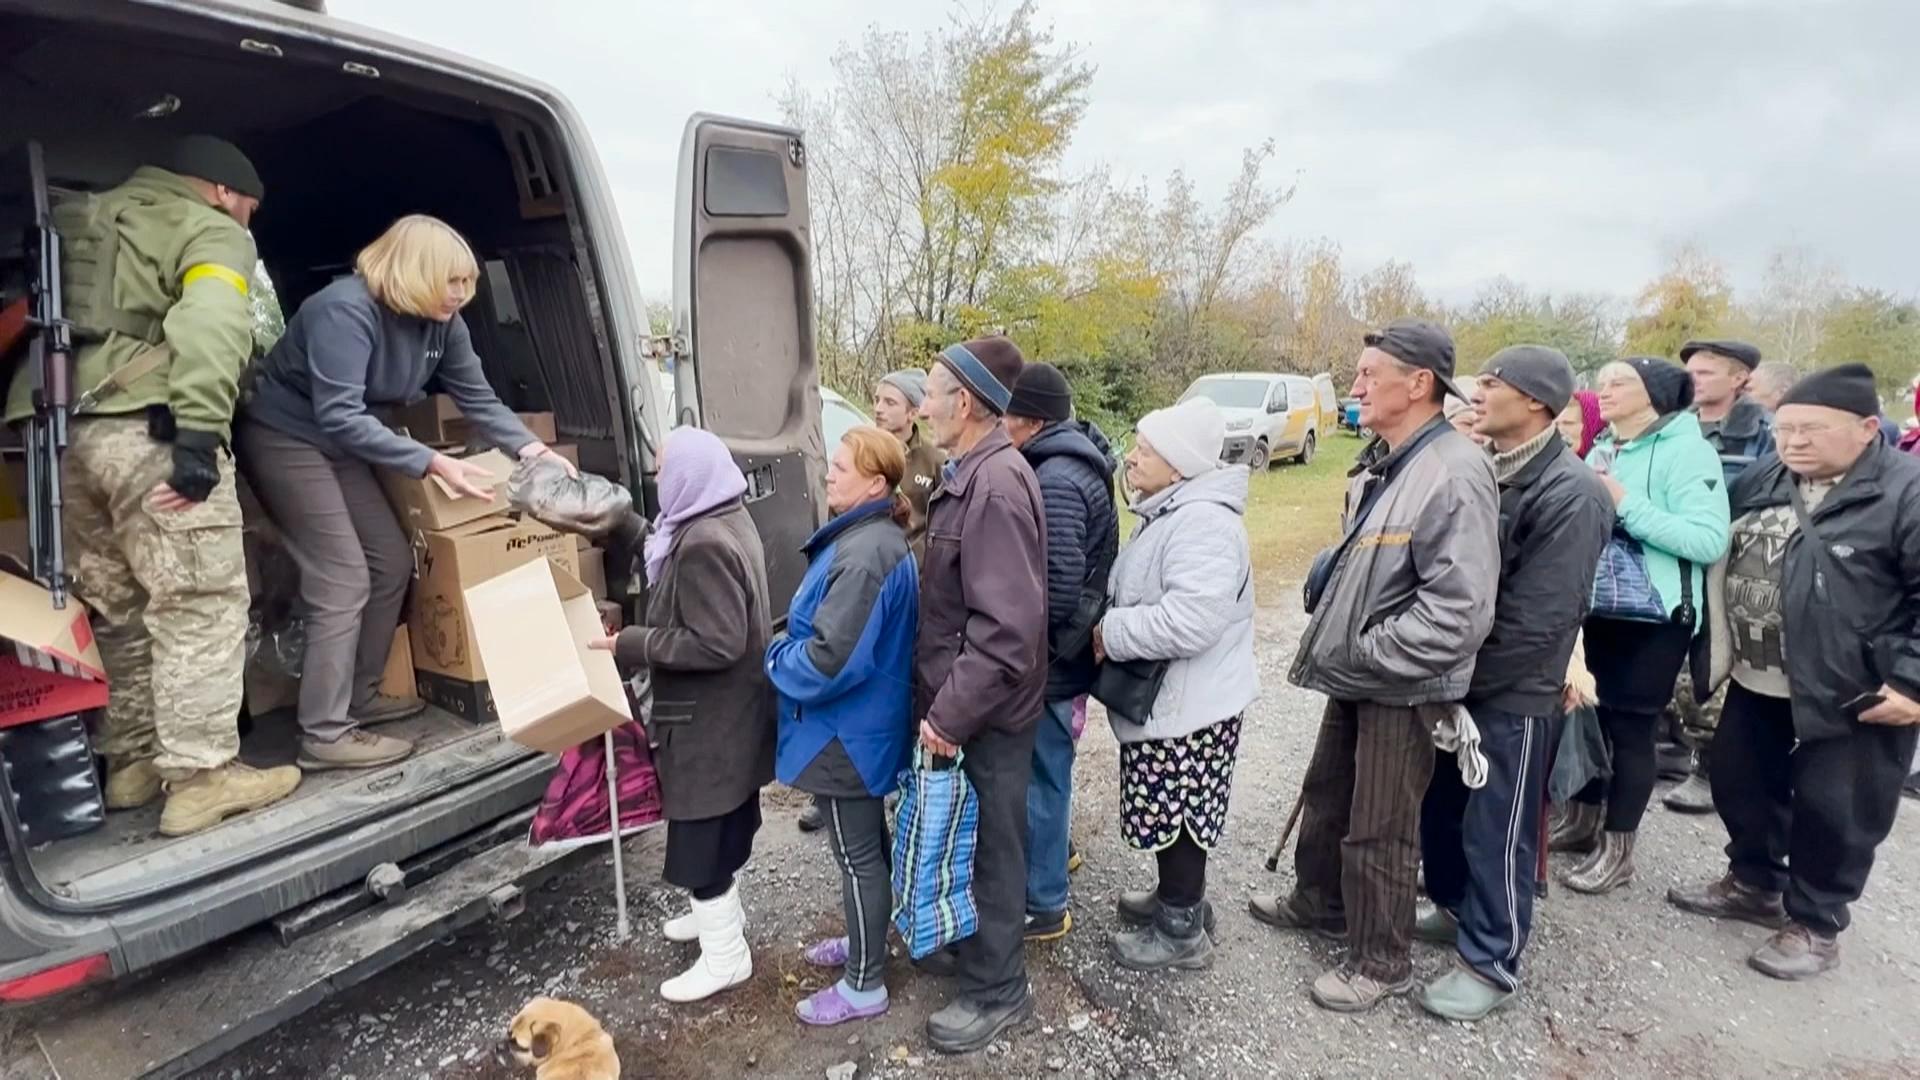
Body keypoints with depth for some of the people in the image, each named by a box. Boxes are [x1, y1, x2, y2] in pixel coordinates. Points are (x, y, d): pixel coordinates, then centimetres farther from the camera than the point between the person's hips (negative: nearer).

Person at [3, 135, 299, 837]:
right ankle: (200, 777, -3)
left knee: (116, 608, 16)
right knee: (199, 603, -4)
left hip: (62, 430, 8)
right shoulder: (210, 232, 3)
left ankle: (131, 760, 24)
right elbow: (210, 327, -17)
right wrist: (199, 434, -24)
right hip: (146, 430, -8)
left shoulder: (91, 219, 26)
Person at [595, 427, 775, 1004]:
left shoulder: (705, 545, -28)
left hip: (709, 717, -10)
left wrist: (632, 644, -23)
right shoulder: (725, 519, 4)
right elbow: (660, 547, 23)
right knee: (720, 824, 25)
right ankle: (721, 913, 44)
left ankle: (725, 956, 18)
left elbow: (718, 644, -29)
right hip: (727, 710, 10)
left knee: (701, 836, 3)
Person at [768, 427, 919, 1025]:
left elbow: (831, 658, -30)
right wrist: (789, 646, 9)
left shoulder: (862, 554, -27)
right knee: (868, 841, 23)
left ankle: (864, 986, 21)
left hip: (847, 729, -10)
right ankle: (866, 941, 42)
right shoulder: (877, 539, 6)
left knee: (857, 854, 5)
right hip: (865, 722, 10)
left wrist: (776, 658, -12)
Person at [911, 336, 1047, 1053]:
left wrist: (951, 713, -23)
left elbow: (1007, 628, -28)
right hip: (961, 702, 9)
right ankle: (972, 941, 45)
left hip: (984, 713, -9)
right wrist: (939, 701, 15)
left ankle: (996, 989, 27)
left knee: (989, 846, 8)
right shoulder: (970, 474, 7)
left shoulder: (997, 486, -24)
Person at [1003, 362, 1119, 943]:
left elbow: (1059, 581, -30)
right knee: (1044, 773, 25)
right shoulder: (1067, 465, 9)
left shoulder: (1056, 481, -24)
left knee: (1038, 778, 4)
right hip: (1055, 655, 10)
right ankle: (1049, 855, 44)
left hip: (1047, 660, -10)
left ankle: (1043, 904, 19)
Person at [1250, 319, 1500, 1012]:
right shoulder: (1383, 464, 8)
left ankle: (1381, 963, 27)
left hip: (1403, 687, -9)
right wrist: (1330, 574, 5)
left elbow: (1460, 613, -28)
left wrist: (1367, 655, -21)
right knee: (1326, 798, 24)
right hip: (1356, 673, 9)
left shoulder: (1453, 474, -24)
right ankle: (1319, 904, 46)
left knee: (1379, 832, 6)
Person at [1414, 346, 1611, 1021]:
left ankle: (1492, 963, 27)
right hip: (1452, 681, 7)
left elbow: (1530, 622, -23)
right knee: (1440, 807, 21)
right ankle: (1454, 909, 43)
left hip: (1510, 696, -7)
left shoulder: (1570, 495, -21)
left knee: (1495, 832, 8)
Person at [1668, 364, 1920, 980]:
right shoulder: (1762, 483, 5)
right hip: (1757, 682, 7)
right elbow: (1720, 558, 17)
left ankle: (1815, 926, 23)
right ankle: (1753, 884, 37)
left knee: (1833, 813, 7)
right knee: (1740, 786, 17)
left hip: (1855, 695, -6)